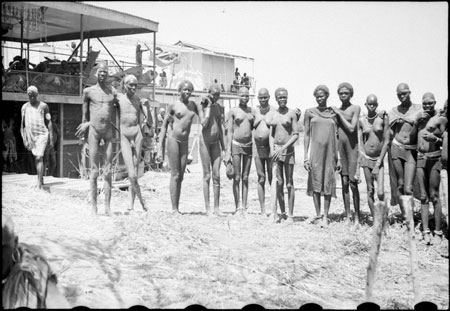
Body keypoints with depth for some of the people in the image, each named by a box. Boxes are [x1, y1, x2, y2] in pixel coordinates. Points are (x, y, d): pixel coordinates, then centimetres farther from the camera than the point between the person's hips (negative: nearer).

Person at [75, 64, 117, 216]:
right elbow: (85, 111, 12)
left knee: (108, 171, 0)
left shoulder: (113, 92, 9)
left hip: (108, 131, 2)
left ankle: (108, 206, 1)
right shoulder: (88, 91, 3)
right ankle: (93, 206, 2)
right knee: (94, 170, -2)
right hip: (93, 131, -2)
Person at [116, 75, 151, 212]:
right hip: (124, 137, -2)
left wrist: (147, 107, -9)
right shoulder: (118, 99, 1)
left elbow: (150, 124, 3)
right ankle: (141, 199, 1)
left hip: (137, 136, 2)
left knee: (135, 171, 4)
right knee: (132, 175, -13)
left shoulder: (139, 101, 5)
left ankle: (132, 202, 15)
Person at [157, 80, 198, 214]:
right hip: (173, 140, -4)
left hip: (185, 142, 5)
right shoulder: (173, 106, 0)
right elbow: (164, 127, 0)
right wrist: (160, 149, -5)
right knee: (175, 175, -7)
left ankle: (177, 208, 9)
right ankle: (174, 209, -6)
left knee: (181, 176, 5)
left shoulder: (193, 105, 13)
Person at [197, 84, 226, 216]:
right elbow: (203, 123, -18)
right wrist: (208, 106, -13)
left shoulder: (218, 107, 11)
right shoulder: (201, 105, -5)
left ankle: (216, 207, 6)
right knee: (207, 176, -4)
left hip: (216, 142, 5)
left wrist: (223, 145, 14)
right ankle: (207, 208, 0)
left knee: (217, 176, 2)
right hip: (205, 141, -5)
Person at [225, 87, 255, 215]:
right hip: (236, 145, -3)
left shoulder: (252, 111, 9)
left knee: (245, 178, 6)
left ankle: (244, 207, 10)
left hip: (249, 145, 3)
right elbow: (230, 132, -2)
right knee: (237, 178, -1)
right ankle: (237, 207, 5)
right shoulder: (233, 111, -1)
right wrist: (228, 151, -8)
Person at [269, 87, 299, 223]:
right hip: (276, 150, 3)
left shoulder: (291, 113, -2)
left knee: (289, 184, 1)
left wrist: (283, 148, -16)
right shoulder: (273, 114, 10)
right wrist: (272, 149, -5)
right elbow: (271, 135, 11)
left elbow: (296, 135, -6)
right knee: (278, 182, 0)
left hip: (288, 150, -3)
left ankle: (290, 215, 7)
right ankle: (279, 213, 7)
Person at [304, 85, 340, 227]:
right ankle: (318, 214, 12)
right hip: (315, 150, -1)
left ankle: (325, 216, 7)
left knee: (328, 183, 1)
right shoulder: (309, 112, 4)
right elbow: (306, 135, 4)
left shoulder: (334, 113, 7)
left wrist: (339, 158, 4)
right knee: (315, 182, 2)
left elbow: (337, 136, 8)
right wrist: (306, 157, -2)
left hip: (330, 151, 1)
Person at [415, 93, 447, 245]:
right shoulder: (419, 116, 14)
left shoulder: (441, 119, 0)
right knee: (423, 196, 3)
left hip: (434, 158, -4)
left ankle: (438, 232, 1)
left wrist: (435, 138, -20)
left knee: (434, 196, -4)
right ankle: (425, 231, 5)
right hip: (419, 158, 4)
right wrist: (418, 120, -3)